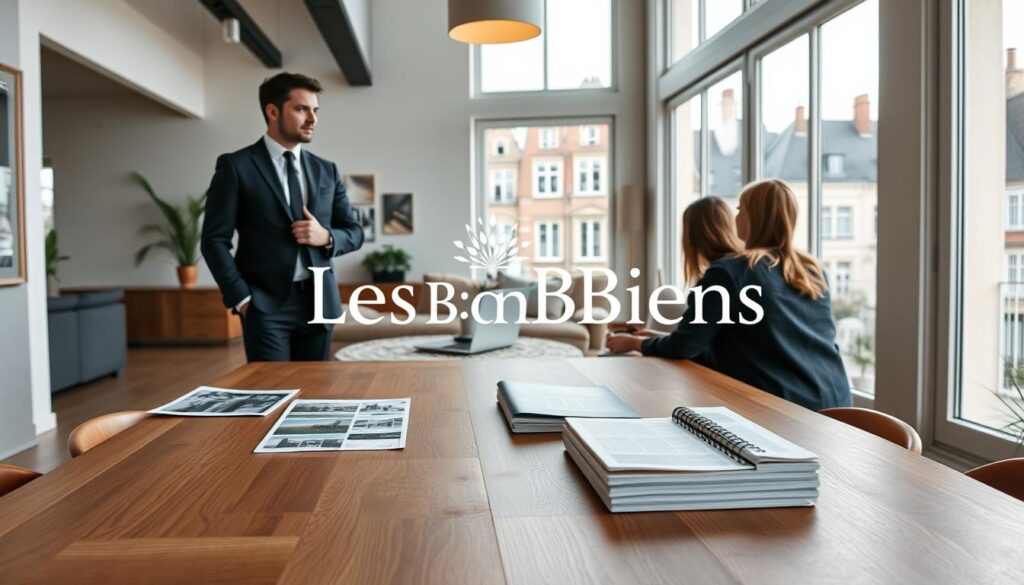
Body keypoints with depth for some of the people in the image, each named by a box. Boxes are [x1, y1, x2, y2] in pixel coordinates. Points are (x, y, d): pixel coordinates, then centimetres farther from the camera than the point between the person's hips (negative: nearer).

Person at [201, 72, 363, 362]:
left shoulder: (327, 170, 12)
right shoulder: (236, 167, -2)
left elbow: (354, 232, 14)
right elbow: (215, 240, -4)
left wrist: (326, 237, -8)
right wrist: (241, 298, -10)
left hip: (319, 302, 4)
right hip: (266, 305, -4)